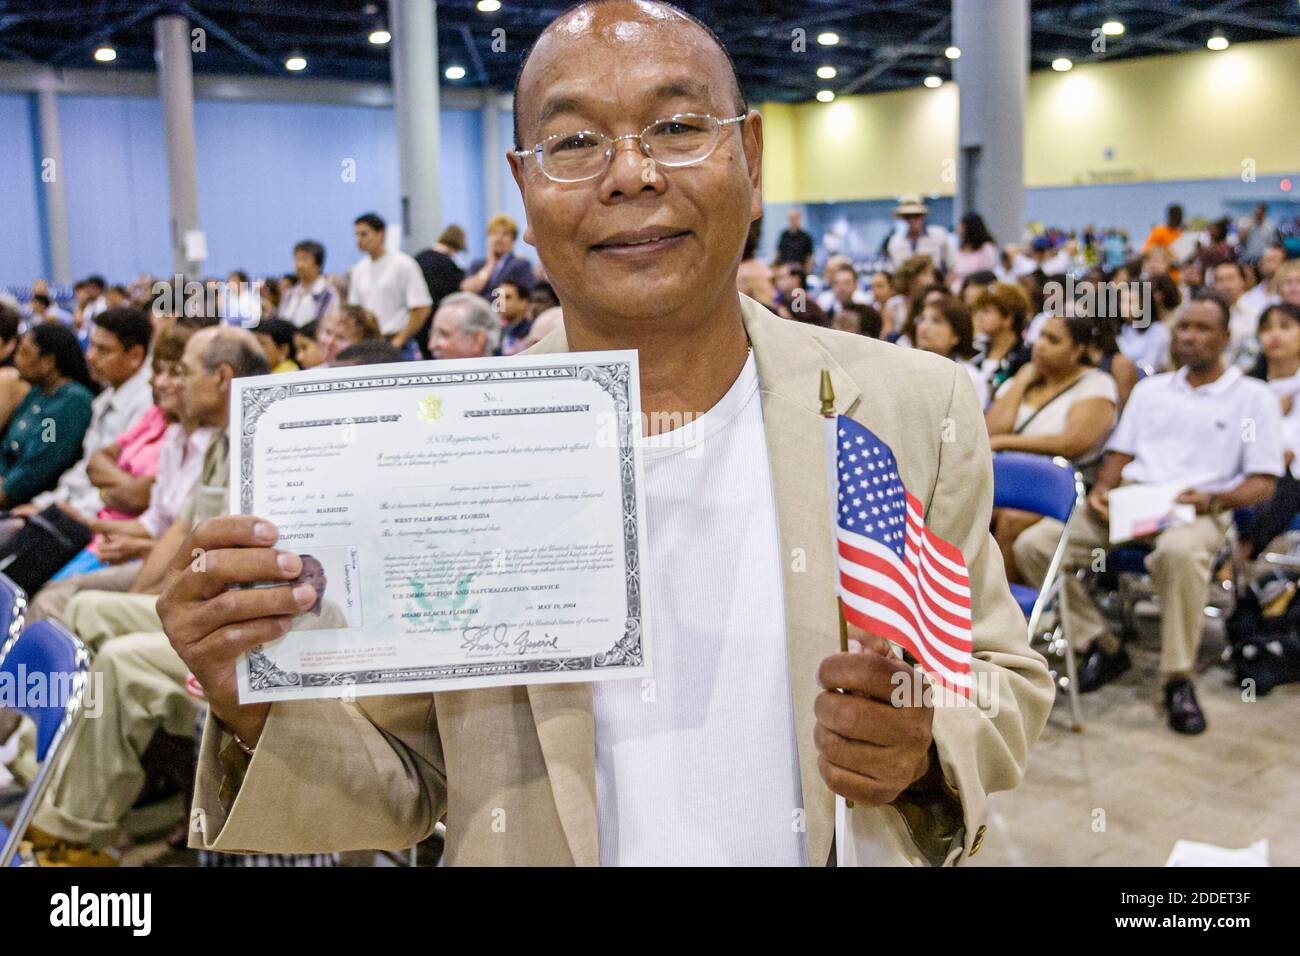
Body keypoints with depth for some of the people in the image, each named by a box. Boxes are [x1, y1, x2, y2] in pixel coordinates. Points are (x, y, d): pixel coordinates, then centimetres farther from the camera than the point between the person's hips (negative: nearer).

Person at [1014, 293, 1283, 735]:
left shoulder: (1253, 396, 11)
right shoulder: (1151, 388, 26)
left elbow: (1263, 481, 4)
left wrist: (1215, 499, -16)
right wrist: (1101, 489, -1)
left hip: (1198, 509, -5)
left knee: (1179, 550, -43)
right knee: (1033, 544, -18)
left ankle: (1178, 681, -27)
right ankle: (1102, 647, -4)